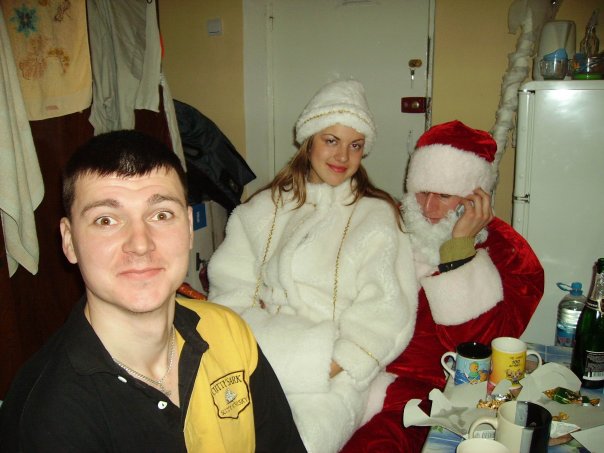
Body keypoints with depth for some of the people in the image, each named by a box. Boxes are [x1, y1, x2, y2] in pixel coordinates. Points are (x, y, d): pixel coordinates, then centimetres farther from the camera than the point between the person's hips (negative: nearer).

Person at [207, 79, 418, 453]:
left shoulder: (377, 216, 5)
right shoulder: (263, 209, 14)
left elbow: (384, 316, -5)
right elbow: (230, 287, 7)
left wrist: (329, 365, -17)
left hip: (333, 373, -2)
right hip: (258, 357, 2)